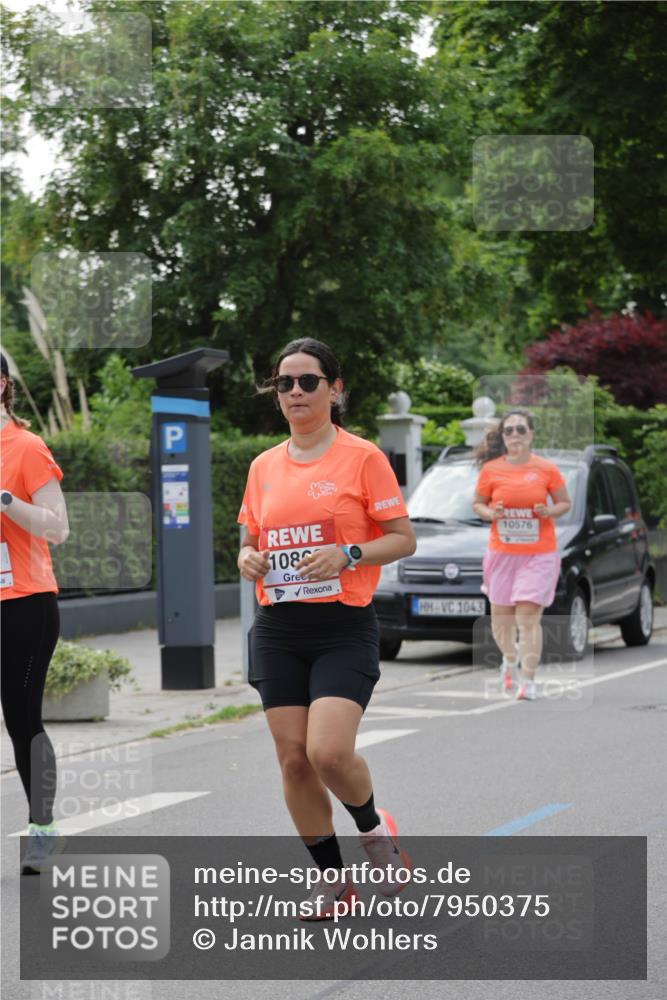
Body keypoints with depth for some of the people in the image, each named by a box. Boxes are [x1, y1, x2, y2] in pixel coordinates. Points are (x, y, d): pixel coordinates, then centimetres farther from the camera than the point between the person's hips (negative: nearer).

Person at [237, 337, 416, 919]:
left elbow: (404, 539, -3)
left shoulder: (362, 457, -4)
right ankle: (333, 881, 16)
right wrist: (248, 558, -2)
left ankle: (374, 828, 13)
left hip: (344, 629, -5)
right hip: (279, 630, 5)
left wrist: (347, 554, -19)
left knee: (329, 751, -19)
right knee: (293, 759, 1)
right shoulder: (264, 467, 11)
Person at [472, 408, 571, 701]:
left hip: (539, 554, -2)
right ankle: (509, 658, 42)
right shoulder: (490, 470, 0)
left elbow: (565, 502, 9)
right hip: (501, 553, 2)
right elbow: (477, 504, 11)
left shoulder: (547, 469, -1)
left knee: (528, 616, -12)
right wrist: (490, 513, -11)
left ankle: (528, 681, -7)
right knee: (500, 617, 10)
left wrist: (550, 511, -12)